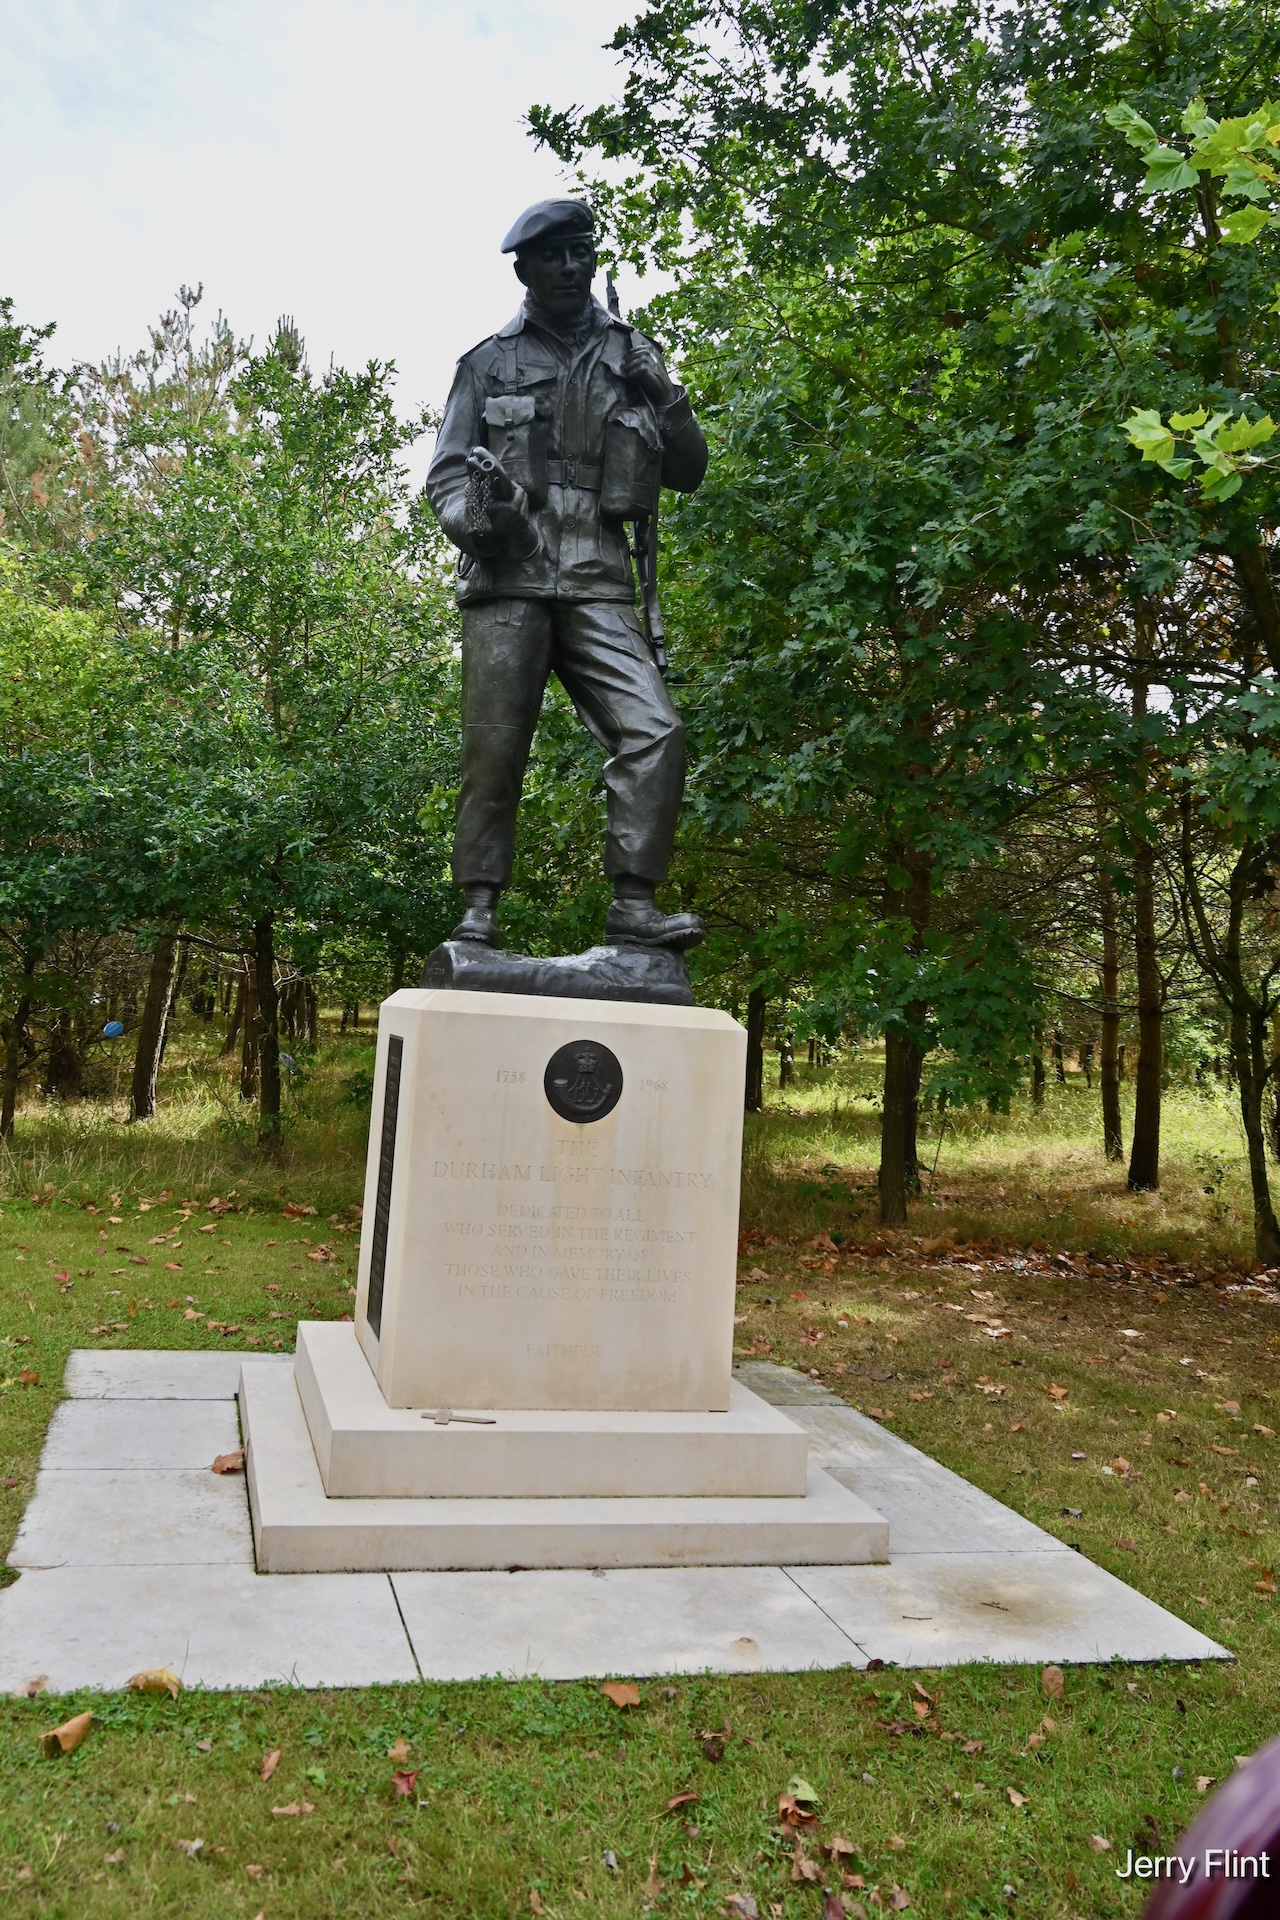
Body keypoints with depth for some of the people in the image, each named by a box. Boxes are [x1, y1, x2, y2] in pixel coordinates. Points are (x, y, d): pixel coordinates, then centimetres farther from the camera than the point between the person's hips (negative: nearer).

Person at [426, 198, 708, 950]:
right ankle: (480, 911, 2)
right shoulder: (490, 361, 14)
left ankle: (635, 904, -12)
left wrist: (667, 402, -1)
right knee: (495, 749, -4)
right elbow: (446, 474, 13)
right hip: (507, 581, -1)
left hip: (597, 584, 1)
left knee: (654, 731, -15)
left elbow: (688, 473, 18)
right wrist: (473, 520, -9)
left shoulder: (632, 355, 18)